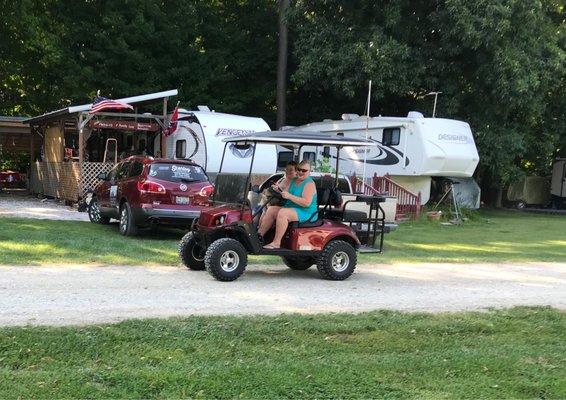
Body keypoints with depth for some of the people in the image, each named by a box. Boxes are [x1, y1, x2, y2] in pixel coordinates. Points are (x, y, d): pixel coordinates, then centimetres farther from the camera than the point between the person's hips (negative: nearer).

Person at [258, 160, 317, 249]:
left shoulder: (309, 184, -12)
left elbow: (307, 202, -24)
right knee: (271, 210, -5)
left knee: (282, 213, -31)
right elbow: (286, 195, 16)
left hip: (305, 212, -9)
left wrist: (289, 196, -27)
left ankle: (276, 243, -30)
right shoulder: (294, 181, 14)